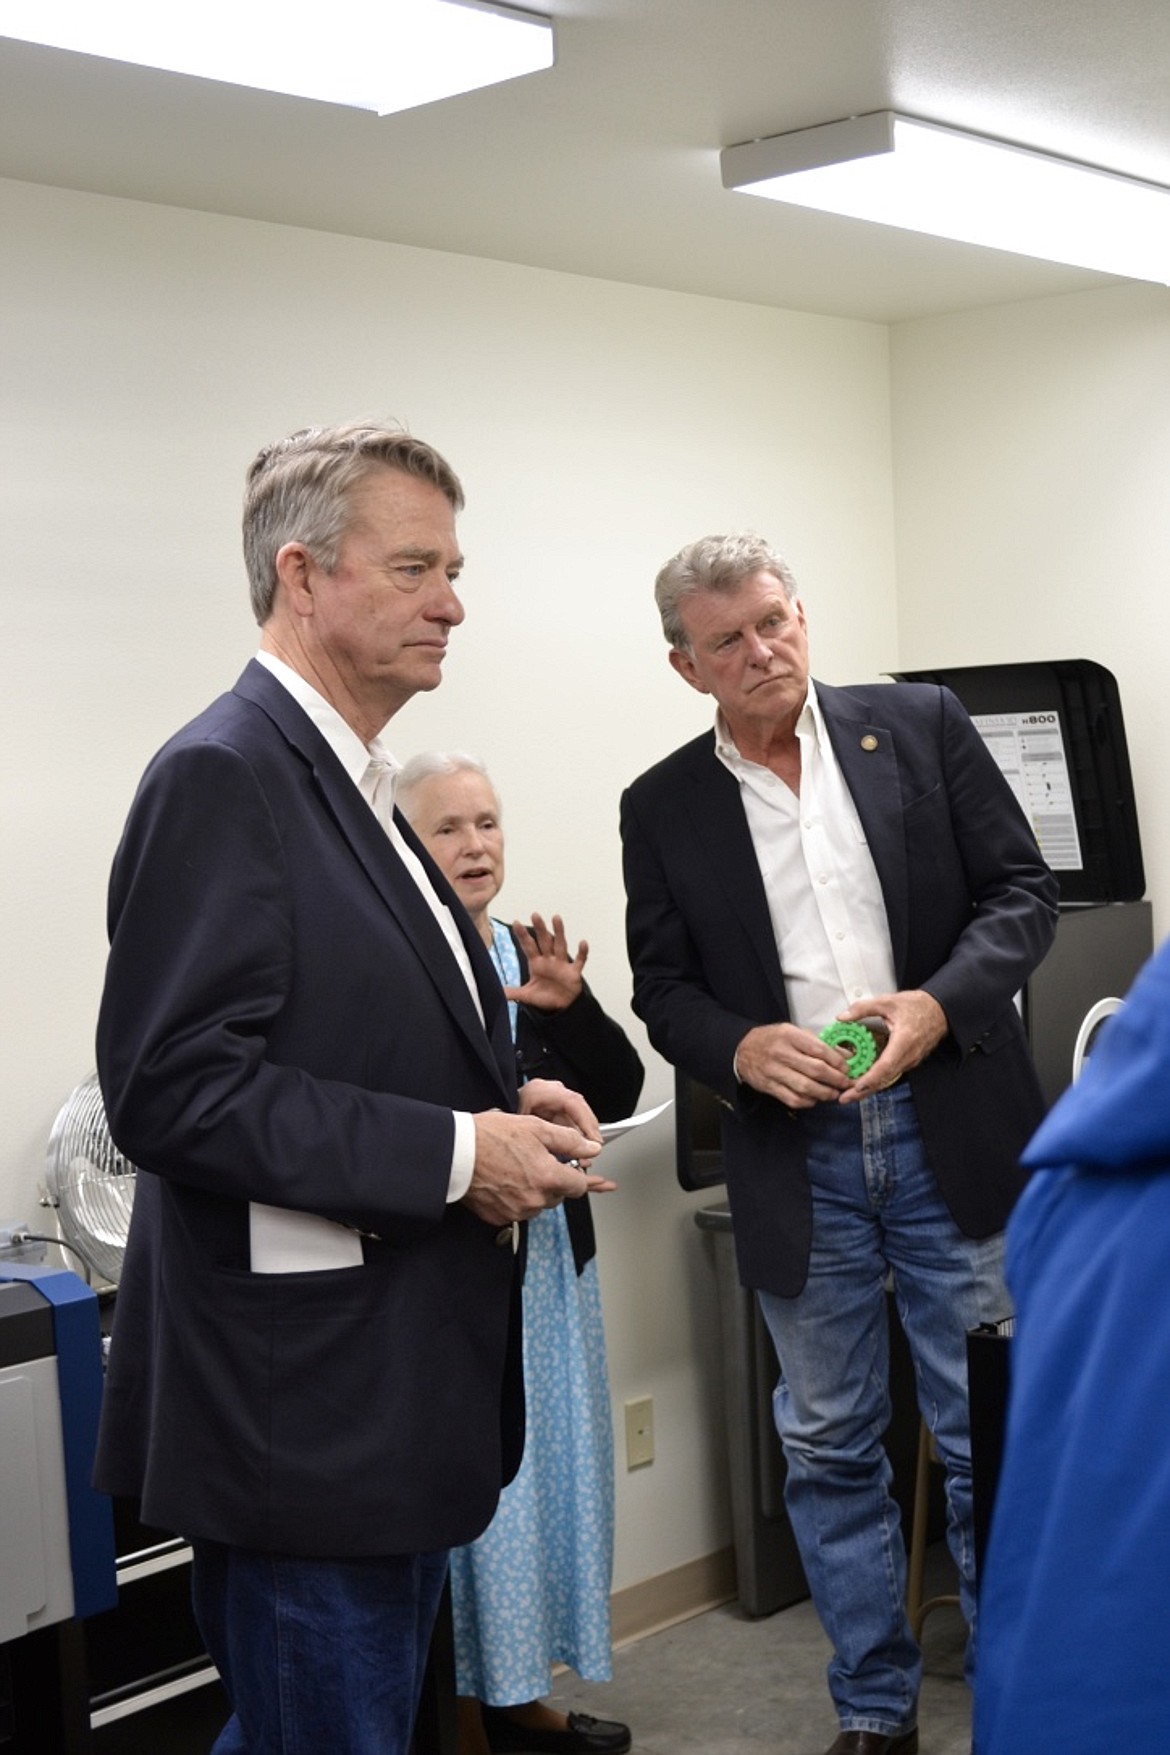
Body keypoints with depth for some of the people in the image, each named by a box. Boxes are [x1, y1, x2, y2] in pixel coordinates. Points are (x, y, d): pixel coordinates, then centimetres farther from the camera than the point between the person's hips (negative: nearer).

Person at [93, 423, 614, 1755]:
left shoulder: (349, 785, 14)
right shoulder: (224, 775, -16)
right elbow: (174, 1087, -24)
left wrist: (502, 1104, 4)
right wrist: (453, 1155, -20)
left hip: (392, 1392, 10)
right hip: (304, 1407, -10)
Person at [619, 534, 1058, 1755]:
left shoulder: (920, 726, 1)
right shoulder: (662, 807, 4)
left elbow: (1021, 890, 1)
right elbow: (664, 991, 6)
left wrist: (938, 1004, -16)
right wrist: (742, 1048, -14)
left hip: (955, 1136, -1)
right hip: (797, 1161, 2)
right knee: (828, 1449, 11)